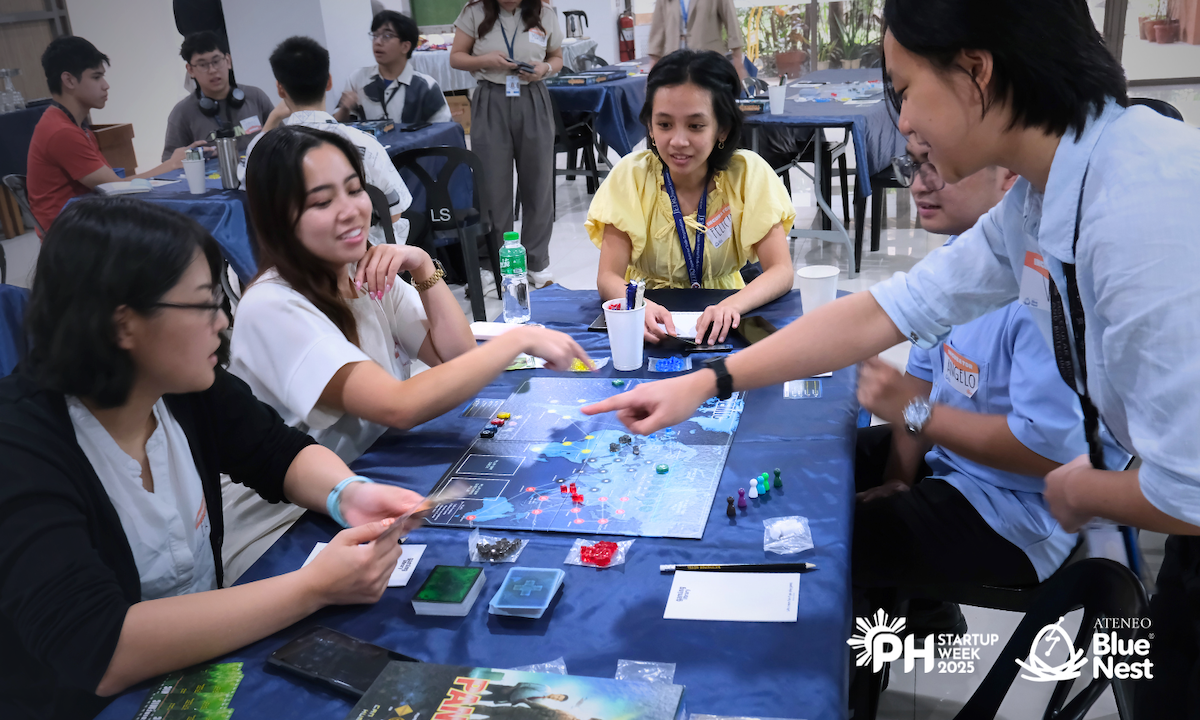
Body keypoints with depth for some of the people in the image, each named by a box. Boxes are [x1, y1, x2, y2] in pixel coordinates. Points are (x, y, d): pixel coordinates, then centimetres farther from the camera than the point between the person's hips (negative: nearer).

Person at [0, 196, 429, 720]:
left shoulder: (189, 388, -6)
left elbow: (283, 453, 6)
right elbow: (99, 651, -32)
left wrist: (347, 494, -16)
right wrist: (314, 588, -33)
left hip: (209, 662, 6)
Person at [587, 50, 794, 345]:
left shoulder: (748, 173, -11)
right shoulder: (631, 175, -11)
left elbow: (781, 271, -14)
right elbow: (608, 277, -14)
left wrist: (732, 305, -35)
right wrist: (639, 306, -37)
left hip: (720, 321, 1)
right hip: (650, 314, -1)